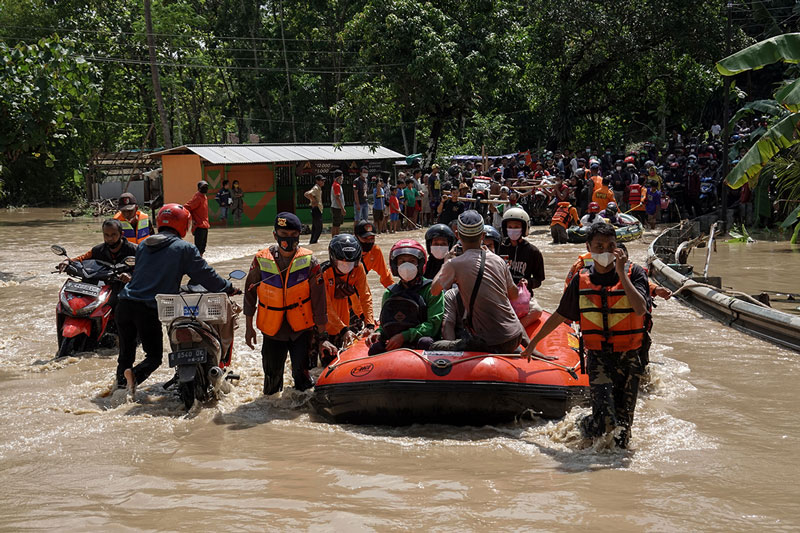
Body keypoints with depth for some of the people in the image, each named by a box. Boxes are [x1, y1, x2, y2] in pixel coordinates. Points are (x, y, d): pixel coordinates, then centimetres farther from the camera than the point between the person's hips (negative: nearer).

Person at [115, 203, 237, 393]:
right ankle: (135, 375, -22)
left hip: (125, 304, 5)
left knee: (126, 352, 19)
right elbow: (205, 275, 3)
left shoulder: (143, 245, 16)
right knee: (154, 356, 3)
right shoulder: (185, 249, 0)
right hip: (149, 310, -5)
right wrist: (228, 288, 18)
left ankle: (121, 383, 9)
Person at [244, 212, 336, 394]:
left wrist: (323, 337, -7)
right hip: (272, 330, 1)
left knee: (302, 375, -7)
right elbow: (250, 294, 7)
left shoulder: (309, 261, -9)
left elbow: (319, 301, -6)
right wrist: (249, 327, 10)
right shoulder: (261, 260, -7)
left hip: (302, 330, -1)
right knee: (272, 374, 8)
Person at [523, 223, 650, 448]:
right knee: (605, 418, -16)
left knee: (623, 420, 2)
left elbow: (640, 309, -20)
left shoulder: (633, 273, -2)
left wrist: (621, 273, -19)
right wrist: (534, 341, 26)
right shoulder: (582, 280, 5)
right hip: (597, 356, 0)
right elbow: (560, 315, 18)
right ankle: (585, 429, 16)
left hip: (628, 357, 0)